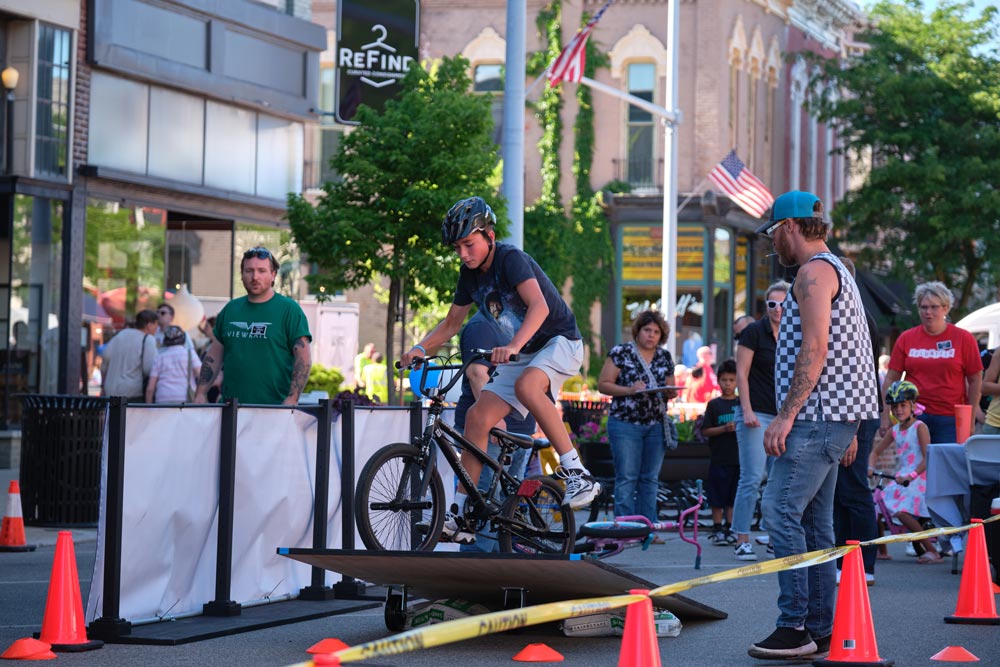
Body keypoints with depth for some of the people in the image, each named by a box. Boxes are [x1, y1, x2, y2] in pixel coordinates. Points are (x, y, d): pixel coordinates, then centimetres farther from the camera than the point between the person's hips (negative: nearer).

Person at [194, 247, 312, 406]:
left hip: (275, 406, -4)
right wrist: (200, 394, 10)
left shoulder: (289, 309, -1)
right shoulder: (230, 309, 14)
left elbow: (304, 359, -7)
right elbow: (213, 357, 18)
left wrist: (292, 400, -17)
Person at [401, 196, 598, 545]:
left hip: (560, 341, -8)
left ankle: (577, 473, -30)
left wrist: (513, 345, -52)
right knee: (478, 417, -8)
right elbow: (451, 323, 13)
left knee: (526, 386, -38)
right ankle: (460, 515, -4)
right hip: (523, 354, 8)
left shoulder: (511, 259, -21)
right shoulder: (471, 274, 2)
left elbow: (539, 306, -36)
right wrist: (421, 348, -6)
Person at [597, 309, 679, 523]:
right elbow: (603, 385, -5)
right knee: (626, 478, -6)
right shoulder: (620, 353, -3)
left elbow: (670, 389, 19)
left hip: (656, 426, 5)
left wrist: (671, 392, -5)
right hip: (625, 425, -5)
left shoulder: (665, 357, 12)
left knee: (650, 479, 6)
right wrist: (629, 390, -19)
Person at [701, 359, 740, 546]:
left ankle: (729, 529, 14)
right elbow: (705, 431, 0)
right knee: (717, 497, 0)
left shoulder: (742, 403, 7)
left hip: (738, 458, 2)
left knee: (733, 497, 6)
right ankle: (717, 529, 7)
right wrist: (724, 429, -14)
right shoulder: (714, 404, 3)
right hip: (719, 458, -2)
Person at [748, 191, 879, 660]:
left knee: (781, 511, -13)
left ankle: (795, 627, -14)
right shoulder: (835, 270, 23)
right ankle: (820, 631, 10)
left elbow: (815, 348, -20)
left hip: (817, 416, -11)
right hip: (831, 416, 11)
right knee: (814, 521, 9)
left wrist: (785, 415, -21)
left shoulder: (815, 271, -10)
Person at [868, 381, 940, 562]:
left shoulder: (919, 427, -9)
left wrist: (911, 476, -31)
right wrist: (870, 468, -3)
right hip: (901, 478, 8)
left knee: (901, 511, -24)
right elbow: (876, 451, 18)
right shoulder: (895, 430, 12)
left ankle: (932, 551, -16)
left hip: (918, 478, -8)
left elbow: (927, 458, -18)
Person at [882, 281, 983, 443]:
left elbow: (975, 381, 4)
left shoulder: (964, 339, 3)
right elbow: (891, 378, 8)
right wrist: (885, 416, 3)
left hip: (950, 419, -1)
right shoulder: (906, 338, 7)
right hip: (914, 417, 1)